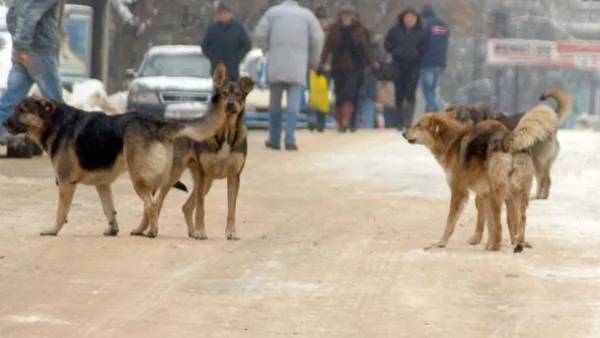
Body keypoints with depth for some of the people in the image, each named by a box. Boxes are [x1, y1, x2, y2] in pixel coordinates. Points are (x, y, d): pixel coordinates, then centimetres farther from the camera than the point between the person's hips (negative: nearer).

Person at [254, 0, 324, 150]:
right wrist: (313, 60, 13)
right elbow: (317, 38, 1)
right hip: (298, 66, 0)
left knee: (275, 103, 10)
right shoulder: (307, 14, 11)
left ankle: (274, 140, 12)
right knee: (293, 105, 0)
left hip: (276, 65, 0)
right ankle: (290, 139, -12)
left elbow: (259, 35, 1)